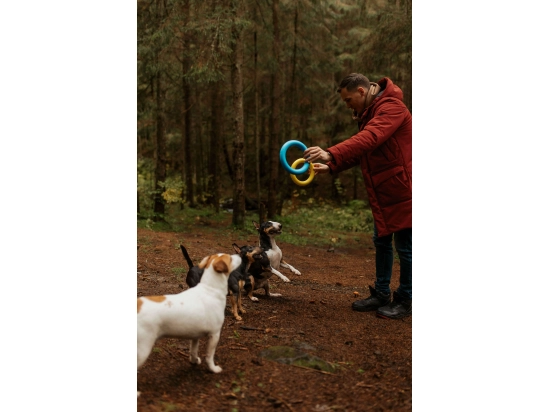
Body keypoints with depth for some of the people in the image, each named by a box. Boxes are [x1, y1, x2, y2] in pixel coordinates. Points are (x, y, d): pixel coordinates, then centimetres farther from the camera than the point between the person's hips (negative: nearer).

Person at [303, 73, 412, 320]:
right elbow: (359, 149, 13)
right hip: (382, 193, 10)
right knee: (382, 242, 15)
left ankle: (405, 301, 14)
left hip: (401, 191, -10)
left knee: (404, 247, 1)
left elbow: (368, 139, -35)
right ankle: (381, 295, 26)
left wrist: (331, 154, -45)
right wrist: (331, 167, -1)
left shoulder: (392, 108, -18)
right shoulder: (368, 114, 14)